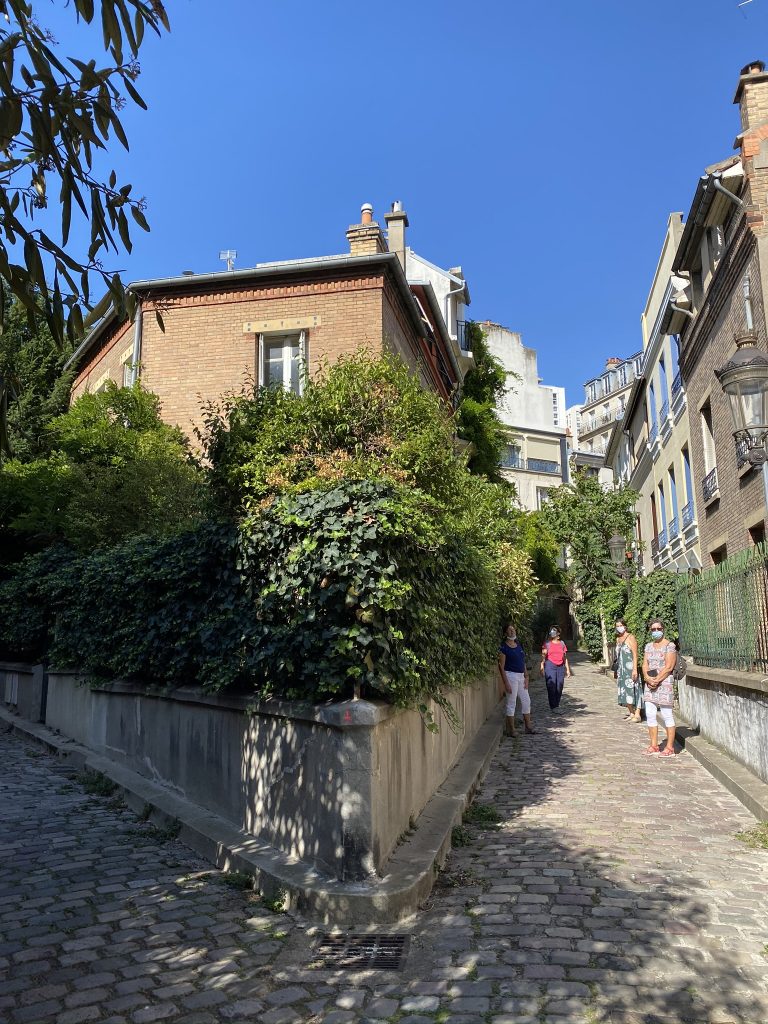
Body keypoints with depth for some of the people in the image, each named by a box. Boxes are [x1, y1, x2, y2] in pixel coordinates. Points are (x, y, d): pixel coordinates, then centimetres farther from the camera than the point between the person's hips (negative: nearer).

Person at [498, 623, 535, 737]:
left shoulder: (519, 644, 10)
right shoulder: (503, 647, -11)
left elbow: (523, 662, 15)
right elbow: (501, 666, -13)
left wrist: (526, 677, 8)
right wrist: (506, 682, -17)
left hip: (521, 676, 7)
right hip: (511, 676, -7)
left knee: (526, 701, 12)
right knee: (511, 703, -1)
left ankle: (528, 726, 23)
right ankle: (511, 729, 7)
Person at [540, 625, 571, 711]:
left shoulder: (562, 643, 13)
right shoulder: (547, 643, 4)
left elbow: (565, 657, 15)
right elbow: (543, 655, -2)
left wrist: (568, 669, 12)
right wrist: (542, 665, -15)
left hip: (560, 667, 3)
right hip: (550, 666, -3)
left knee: (559, 687, 4)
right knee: (551, 686, -8)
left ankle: (557, 704, 19)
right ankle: (553, 706, -3)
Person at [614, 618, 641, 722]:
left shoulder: (630, 637, -8)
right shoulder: (618, 639, 15)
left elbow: (635, 654, -13)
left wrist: (635, 669, -19)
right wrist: (617, 671, 16)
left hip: (630, 668, -8)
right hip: (621, 669, 8)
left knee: (632, 689, -10)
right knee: (624, 689, 6)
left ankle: (637, 714, -10)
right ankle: (630, 711, 13)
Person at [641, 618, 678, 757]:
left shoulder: (669, 645, -6)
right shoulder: (648, 646, 14)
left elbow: (669, 667, -13)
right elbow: (645, 665, 9)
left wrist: (656, 680, -15)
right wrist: (648, 678, -9)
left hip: (664, 682, -7)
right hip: (650, 683, 7)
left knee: (667, 715, -2)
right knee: (650, 715, 7)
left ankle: (670, 748, 3)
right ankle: (654, 746, 16)